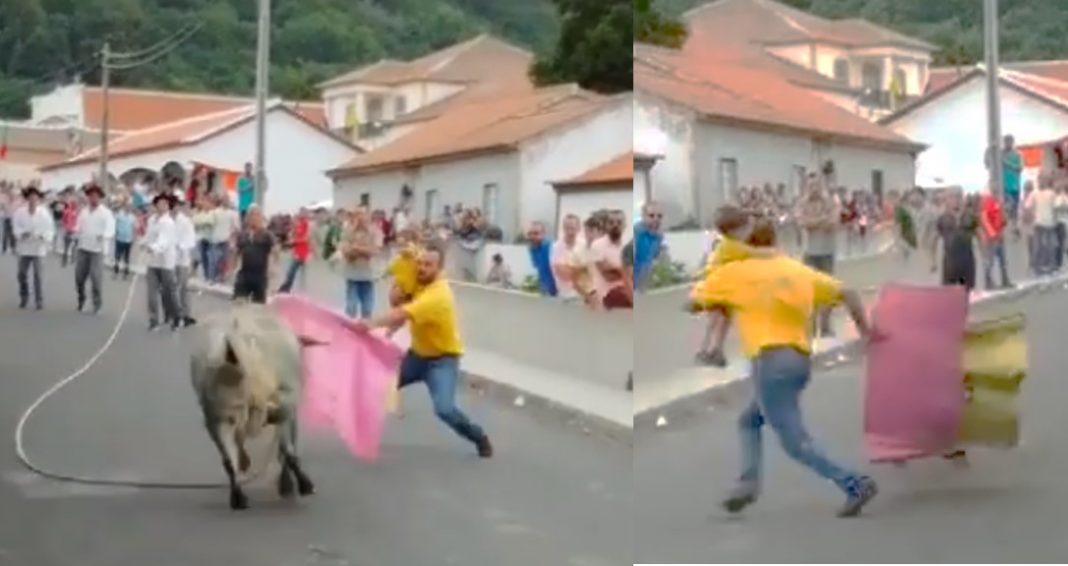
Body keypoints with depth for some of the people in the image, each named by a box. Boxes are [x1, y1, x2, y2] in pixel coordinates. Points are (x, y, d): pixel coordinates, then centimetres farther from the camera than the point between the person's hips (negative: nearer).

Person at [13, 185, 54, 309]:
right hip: (24, 247, 2)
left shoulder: (44, 213, -9)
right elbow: (15, 227, -3)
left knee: (37, 275, -6)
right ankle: (23, 298, 27)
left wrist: (45, 237, -23)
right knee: (22, 274, 8)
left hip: (38, 248, -2)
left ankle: (39, 300, 3)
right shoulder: (19, 212, -4)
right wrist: (22, 234, -22)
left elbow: (50, 229, -6)